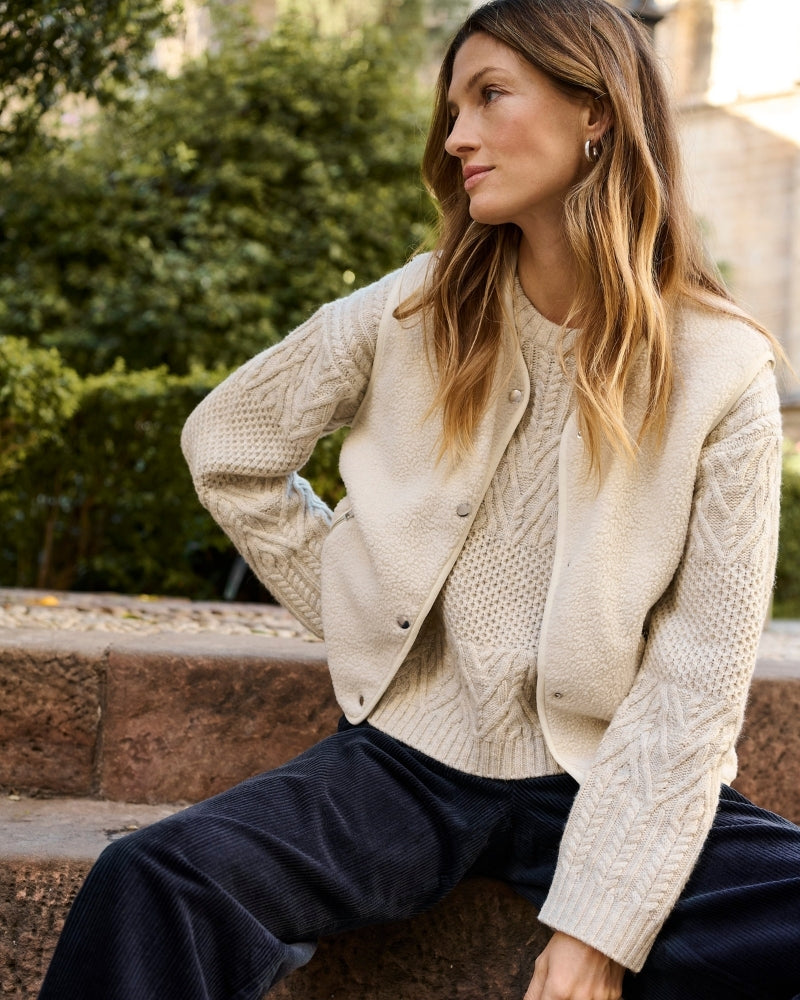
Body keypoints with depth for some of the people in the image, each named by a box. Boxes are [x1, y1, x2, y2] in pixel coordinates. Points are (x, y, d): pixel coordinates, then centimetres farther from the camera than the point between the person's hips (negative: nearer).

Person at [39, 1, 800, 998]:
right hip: (415, 757, 1)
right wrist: (360, 609, 6)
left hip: (606, 782, 0)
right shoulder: (411, 315, -2)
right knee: (149, 884, -23)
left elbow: (698, 676, -10)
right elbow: (224, 448, 11)